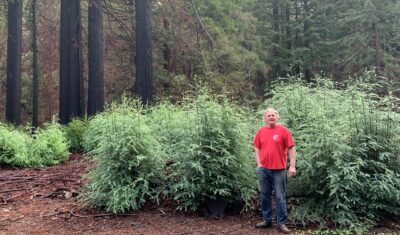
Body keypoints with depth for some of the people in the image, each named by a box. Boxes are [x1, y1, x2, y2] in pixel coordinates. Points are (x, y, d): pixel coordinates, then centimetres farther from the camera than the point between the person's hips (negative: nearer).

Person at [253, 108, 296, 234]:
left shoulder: (283, 130, -5)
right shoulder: (261, 131, 5)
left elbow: (291, 149, -5)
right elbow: (257, 148, 12)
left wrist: (292, 166, -10)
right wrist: (259, 164, 4)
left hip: (279, 169, -4)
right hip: (263, 169, 4)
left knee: (280, 197, 3)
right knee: (265, 195, 13)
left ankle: (281, 223, 13)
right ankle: (267, 220, 26)